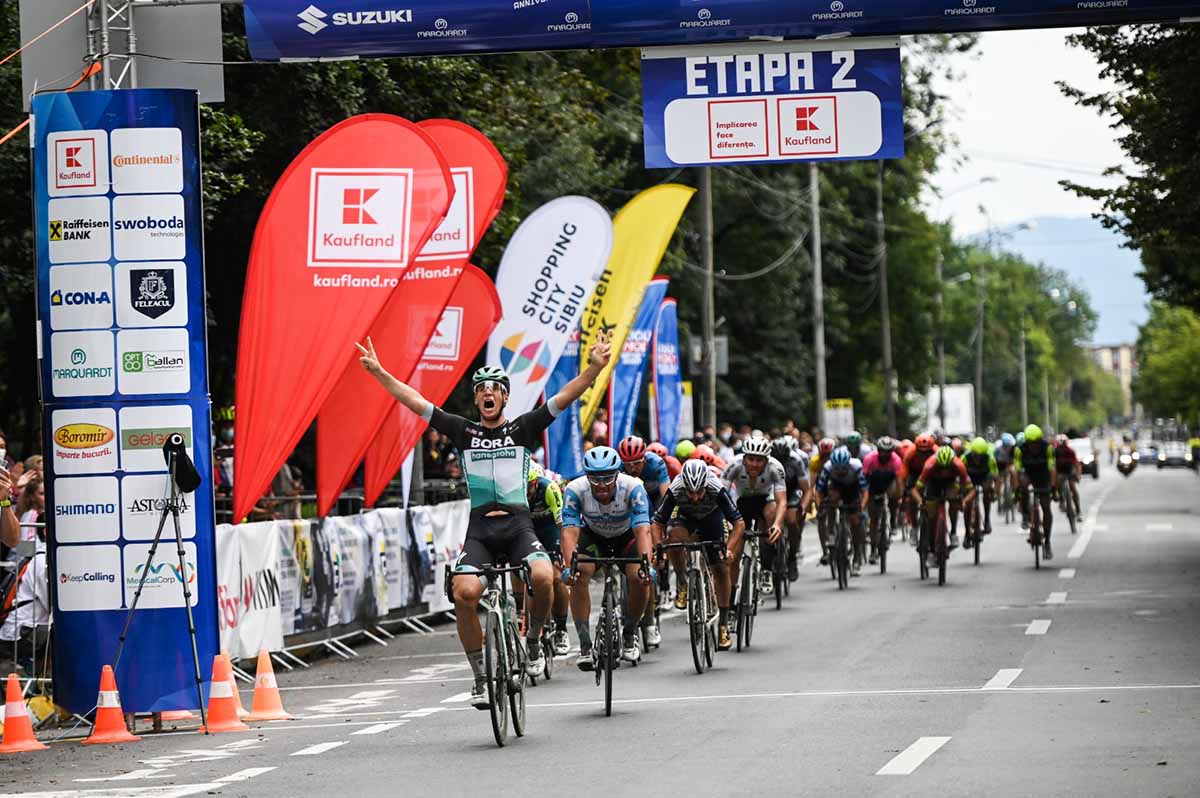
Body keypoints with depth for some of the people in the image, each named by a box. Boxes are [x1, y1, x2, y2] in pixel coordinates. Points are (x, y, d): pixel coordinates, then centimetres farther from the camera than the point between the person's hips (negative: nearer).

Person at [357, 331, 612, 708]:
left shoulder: (523, 429, 9)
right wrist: (379, 373, 4)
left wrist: (595, 367, -13)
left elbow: (565, 397, 0)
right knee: (465, 593, -23)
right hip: (480, 527, 1)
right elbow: (416, 402, 10)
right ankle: (481, 675, -7)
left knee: (543, 577, -29)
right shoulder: (463, 431, 12)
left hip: (518, 524, -1)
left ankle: (533, 640, 2)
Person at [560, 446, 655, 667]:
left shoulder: (633, 487, -33)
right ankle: (585, 646, -16)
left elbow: (642, 530, -40)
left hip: (626, 535, 0)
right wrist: (569, 567, -53)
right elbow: (570, 531, -37)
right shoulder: (575, 490, -31)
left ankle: (629, 633, 4)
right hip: (593, 535, 1)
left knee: (640, 579, -24)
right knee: (579, 576, -26)